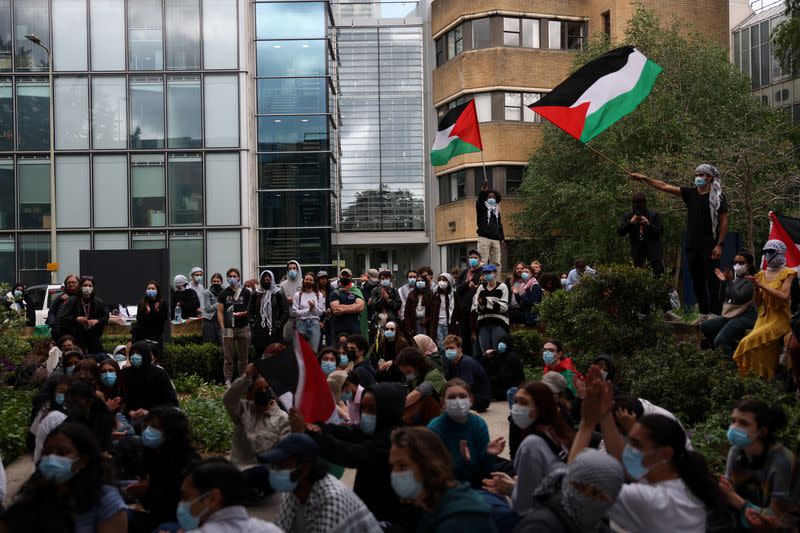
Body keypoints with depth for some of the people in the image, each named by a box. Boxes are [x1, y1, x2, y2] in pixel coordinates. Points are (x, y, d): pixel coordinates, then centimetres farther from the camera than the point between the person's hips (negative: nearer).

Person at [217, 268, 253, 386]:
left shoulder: (246, 292, 6)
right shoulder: (224, 293, 8)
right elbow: (220, 312, 6)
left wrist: (242, 313, -13)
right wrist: (222, 327, -5)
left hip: (243, 328, 0)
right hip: (228, 329, 0)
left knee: (243, 357, 6)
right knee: (228, 357, -2)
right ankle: (228, 380, 2)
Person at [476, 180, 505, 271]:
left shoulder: (496, 210, 25)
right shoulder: (482, 207, 11)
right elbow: (479, 202, -13)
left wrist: (502, 238, 14)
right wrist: (483, 191, -30)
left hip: (496, 239, 5)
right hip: (484, 237, -5)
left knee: (496, 263, -1)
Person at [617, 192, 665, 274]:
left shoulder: (653, 215, 3)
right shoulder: (627, 216, 7)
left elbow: (660, 231, -2)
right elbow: (620, 232, 0)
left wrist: (649, 224, -19)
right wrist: (630, 223, -16)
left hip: (653, 249, -1)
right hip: (637, 251, 1)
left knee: (659, 274, -6)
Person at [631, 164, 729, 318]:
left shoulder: (718, 197, -3)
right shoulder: (690, 193, 9)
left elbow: (724, 222, -4)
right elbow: (664, 187, 4)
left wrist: (719, 245, -12)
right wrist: (644, 179, -5)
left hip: (709, 247, -5)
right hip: (692, 246, 5)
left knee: (712, 282, -6)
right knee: (697, 281, 9)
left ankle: (717, 314, -4)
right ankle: (703, 314, 16)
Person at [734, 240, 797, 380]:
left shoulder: (787, 273, -1)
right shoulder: (761, 275, 14)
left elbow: (784, 296, -16)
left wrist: (762, 286, -15)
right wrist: (756, 288, -4)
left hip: (780, 319, -5)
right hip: (763, 318, 5)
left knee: (750, 342, -25)